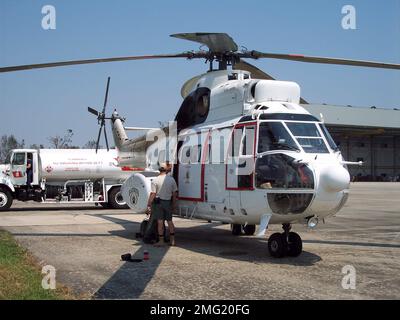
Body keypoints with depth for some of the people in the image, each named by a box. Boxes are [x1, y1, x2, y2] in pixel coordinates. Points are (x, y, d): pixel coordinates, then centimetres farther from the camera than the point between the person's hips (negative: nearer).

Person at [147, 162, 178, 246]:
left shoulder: (155, 181, -9)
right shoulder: (171, 179, 0)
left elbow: (153, 194, -14)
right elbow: (174, 193, 4)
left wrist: (149, 205, -9)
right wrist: (174, 204, 13)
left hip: (158, 202, -3)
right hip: (168, 202, 3)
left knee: (160, 222, 1)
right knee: (169, 221, 13)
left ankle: (161, 240, 3)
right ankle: (172, 240, 15)